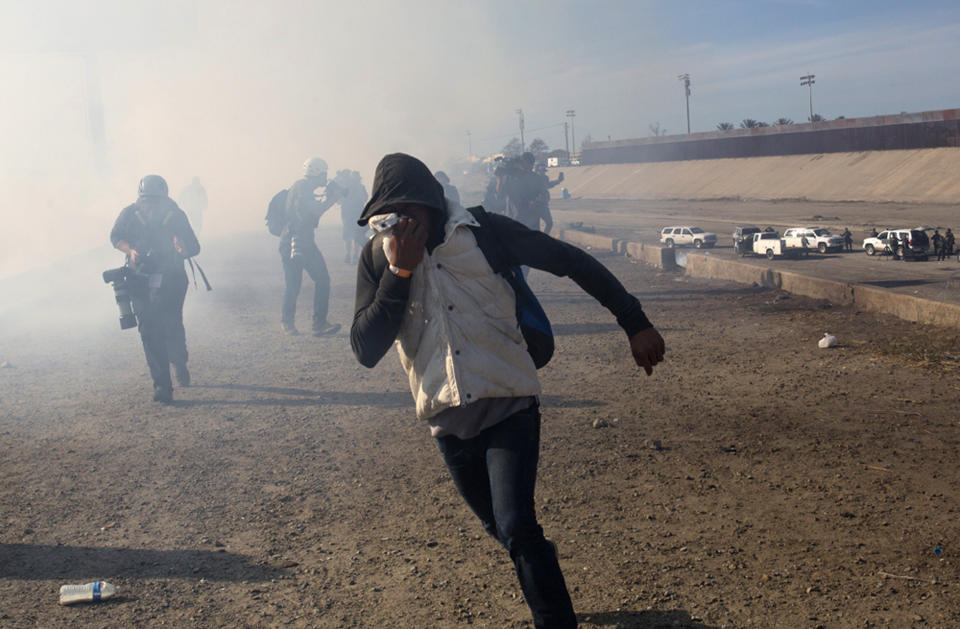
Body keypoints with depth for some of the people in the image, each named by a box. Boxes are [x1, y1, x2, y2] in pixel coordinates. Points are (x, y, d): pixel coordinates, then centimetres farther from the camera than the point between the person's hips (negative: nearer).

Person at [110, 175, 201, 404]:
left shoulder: (176, 216, -7)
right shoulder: (129, 215, -6)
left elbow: (194, 247, -2)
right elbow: (115, 236, 11)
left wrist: (183, 250, -26)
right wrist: (130, 251, -8)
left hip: (171, 280, -1)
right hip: (141, 282, 1)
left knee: (172, 325, -9)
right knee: (149, 331, -4)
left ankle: (180, 364, 23)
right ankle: (161, 385, 2)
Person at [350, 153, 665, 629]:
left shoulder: (480, 232, -11)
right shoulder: (378, 257, -5)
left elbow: (572, 262, -7)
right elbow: (366, 350, -14)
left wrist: (635, 324, -10)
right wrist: (400, 271, -22)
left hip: (508, 406, -3)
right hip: (447, 419, 4)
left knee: (516, 527, -18)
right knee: (501, 529, 20)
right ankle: (543, 571, 50)